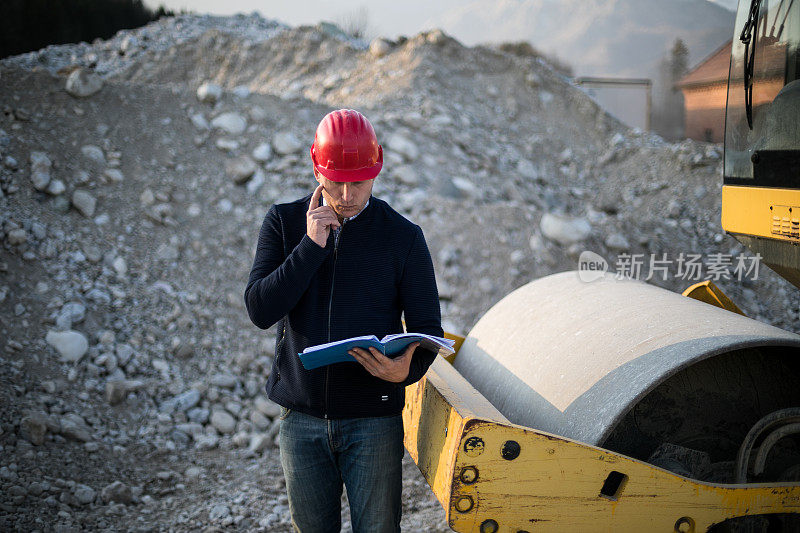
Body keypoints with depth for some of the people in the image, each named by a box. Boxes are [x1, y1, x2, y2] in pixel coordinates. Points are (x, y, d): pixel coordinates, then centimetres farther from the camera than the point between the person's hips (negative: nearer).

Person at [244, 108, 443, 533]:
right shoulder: (283, 223, 1)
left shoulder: (403, 236, -2)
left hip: (373, 416, -1)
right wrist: (312, 245, -17)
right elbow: (260, 310, -10)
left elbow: (427, 329, 0)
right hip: (301, 416, 2)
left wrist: (406, 369, -22)